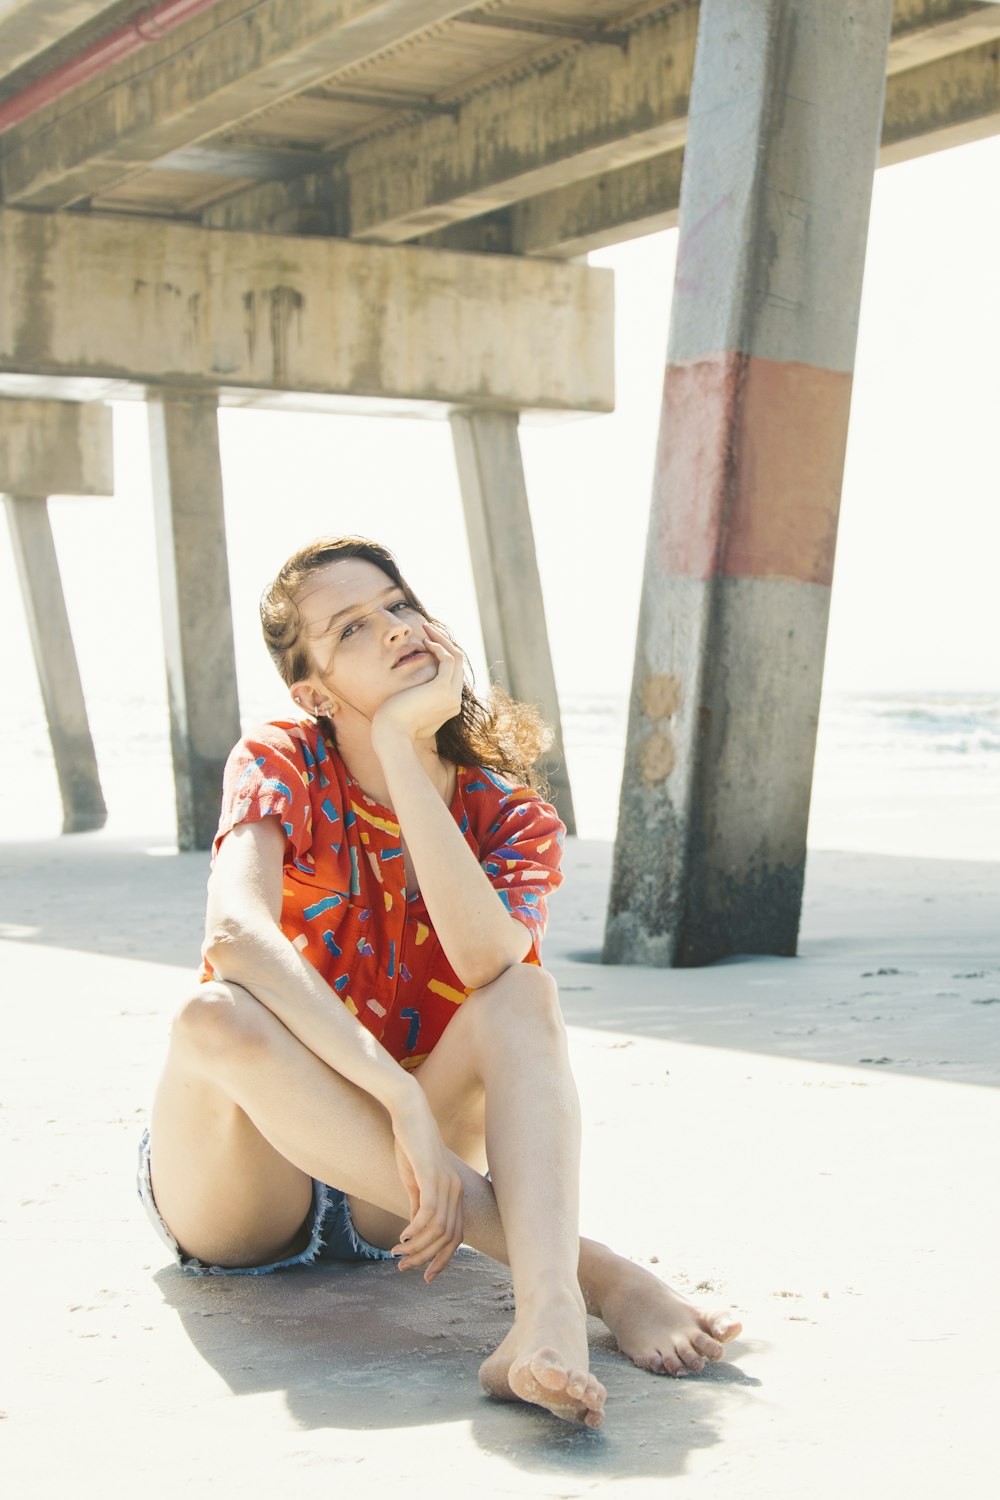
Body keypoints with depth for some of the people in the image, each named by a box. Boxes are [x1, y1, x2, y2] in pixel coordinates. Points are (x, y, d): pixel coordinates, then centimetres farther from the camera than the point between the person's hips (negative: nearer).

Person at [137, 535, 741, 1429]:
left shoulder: (516, 823, -3)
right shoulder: (283, 766, -10)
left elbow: (487, 962, -28)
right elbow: (237, 932, -32)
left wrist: (400, 743, -28)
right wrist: (402, 1100, -42)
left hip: (387, 1204, 2)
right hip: (239, 1189, -2)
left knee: (527, 992, -24)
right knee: (215, 1016, -35)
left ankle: (548, 1311, -50)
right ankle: (588, 1269, -40)